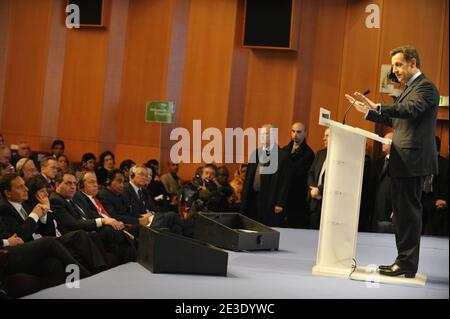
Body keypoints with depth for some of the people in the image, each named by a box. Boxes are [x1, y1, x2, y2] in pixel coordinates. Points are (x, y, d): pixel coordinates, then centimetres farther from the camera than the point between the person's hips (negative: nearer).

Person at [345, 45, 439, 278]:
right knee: (402, 211, 13)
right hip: (402, 161, 10)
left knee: (409, 210, -7)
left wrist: (378, 107, -37)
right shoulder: (410, 88, 22)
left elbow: (410, 110, -28)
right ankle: (404, 261, 20)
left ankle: (407, 264, -3)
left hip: (413, 160, -10)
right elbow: (394, 120, 25)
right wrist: (368, 111, 18)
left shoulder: (425, 86, -9)